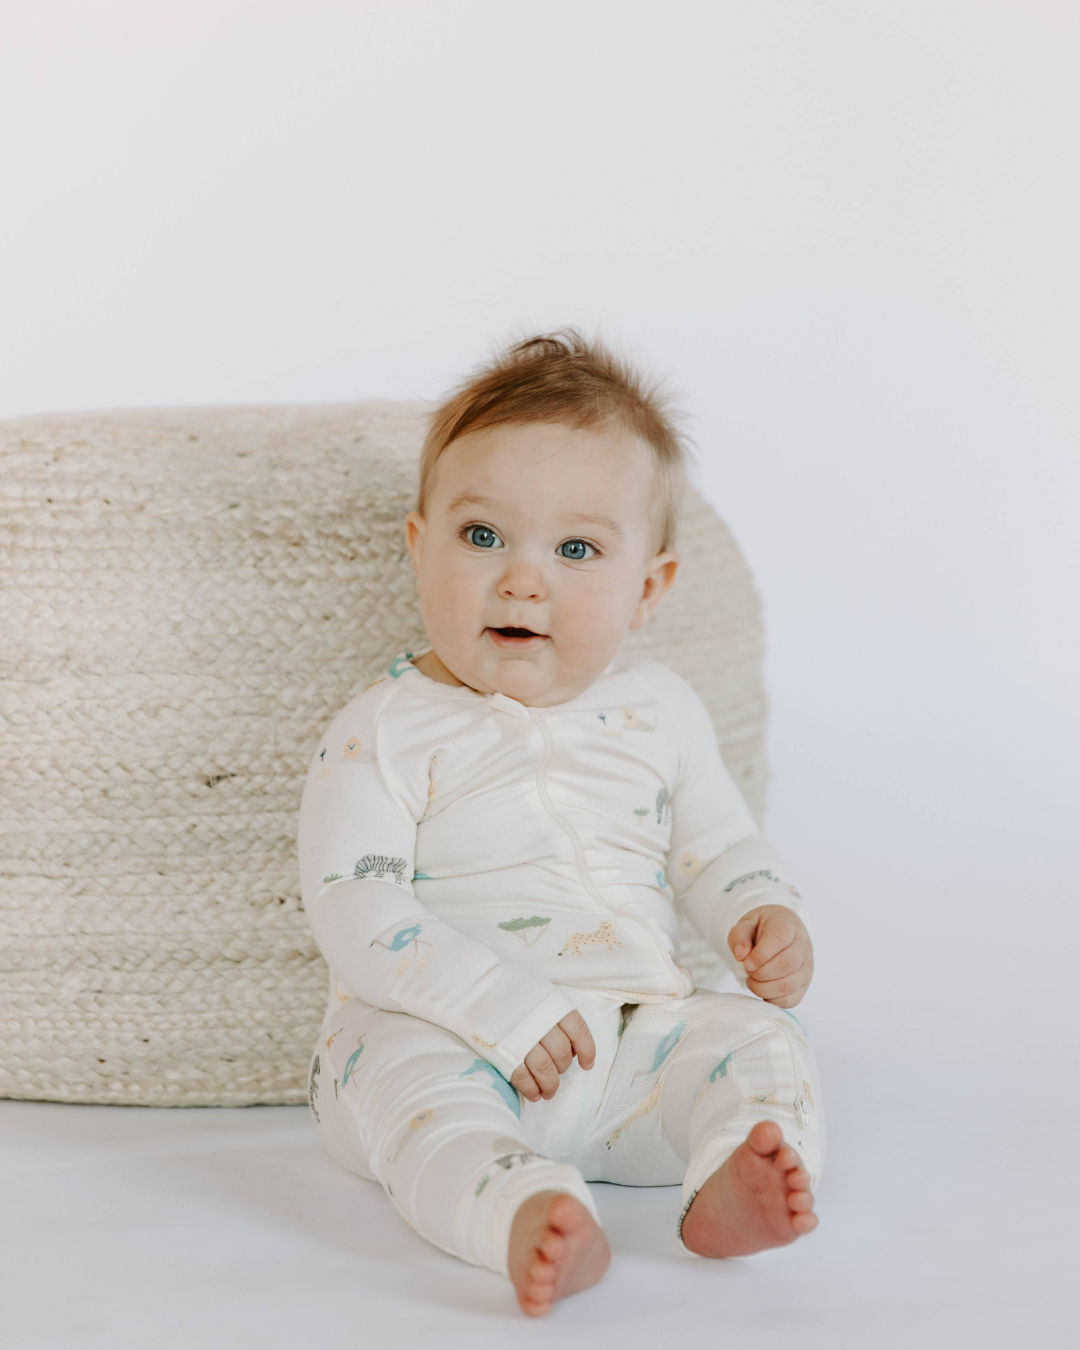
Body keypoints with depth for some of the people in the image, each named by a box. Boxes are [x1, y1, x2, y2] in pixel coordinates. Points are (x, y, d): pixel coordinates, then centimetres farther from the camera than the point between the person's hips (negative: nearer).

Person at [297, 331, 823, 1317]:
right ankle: (523, 1215, -57)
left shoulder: (658, 712, 8)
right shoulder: (384, 735, -6)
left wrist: (762, 916, -5)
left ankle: (731, 1187, -42)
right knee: (409, 1080, -33)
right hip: (438, 1037, -4)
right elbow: (354, 910, -14)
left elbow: (715, 843, 18)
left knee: (757, 1039, -15)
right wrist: (496, 1008, -24)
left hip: (633, 1030, 4)